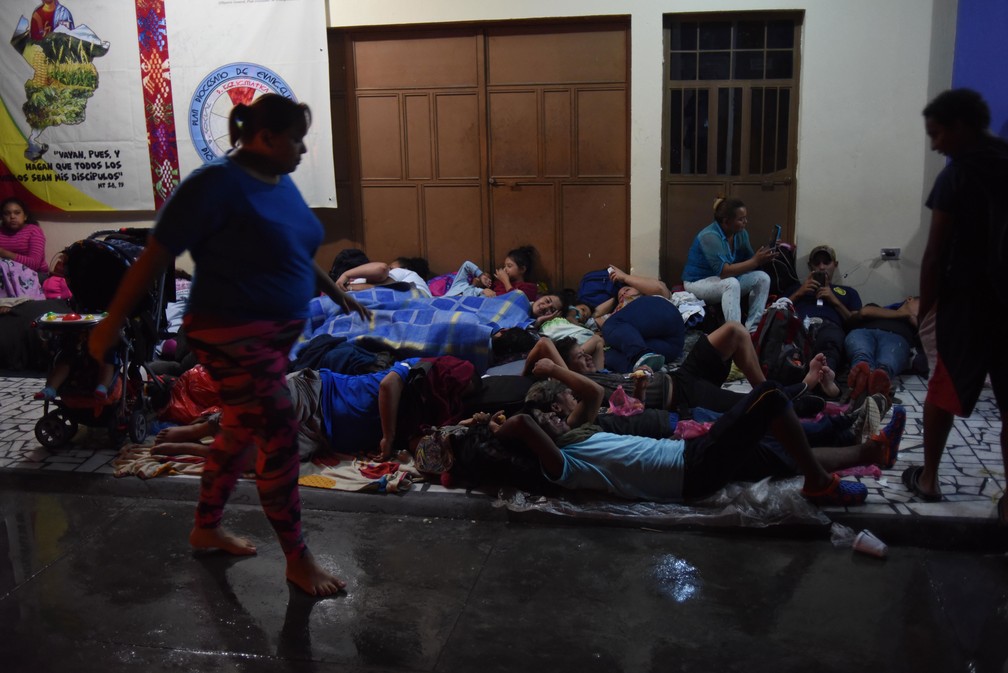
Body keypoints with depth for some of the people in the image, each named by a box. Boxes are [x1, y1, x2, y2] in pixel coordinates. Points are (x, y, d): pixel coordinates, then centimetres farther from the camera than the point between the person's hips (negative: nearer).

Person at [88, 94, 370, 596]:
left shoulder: (279, 180, 7)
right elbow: (155, 255, -17)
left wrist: (336, 293, 27)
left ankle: (207, 528, 39)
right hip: (234, 338, -9)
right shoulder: (218, 184, -19)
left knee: (239, 432, 20)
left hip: (277, 332, 9)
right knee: (279, 442, -5)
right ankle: (298, 560, 11)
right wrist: (112, 321, -15)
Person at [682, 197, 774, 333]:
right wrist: (756, 261, -34)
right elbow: (724, 271, -34)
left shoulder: (741, 234, -2)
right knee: (732, 283, -36)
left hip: (724, 281, 8)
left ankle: (752, 329, -14)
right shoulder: (710, 236, -27)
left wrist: (763, 257, -21)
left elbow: (749, 261, 0)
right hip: (698, 282, -8)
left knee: (762, 277, -10)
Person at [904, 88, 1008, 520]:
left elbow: (936, 255, -10)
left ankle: (928, 478, 24)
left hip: (967, 302, -3)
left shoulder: (956, 176, -9)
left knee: (944, 391, 13)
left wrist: (926, 308, -1)